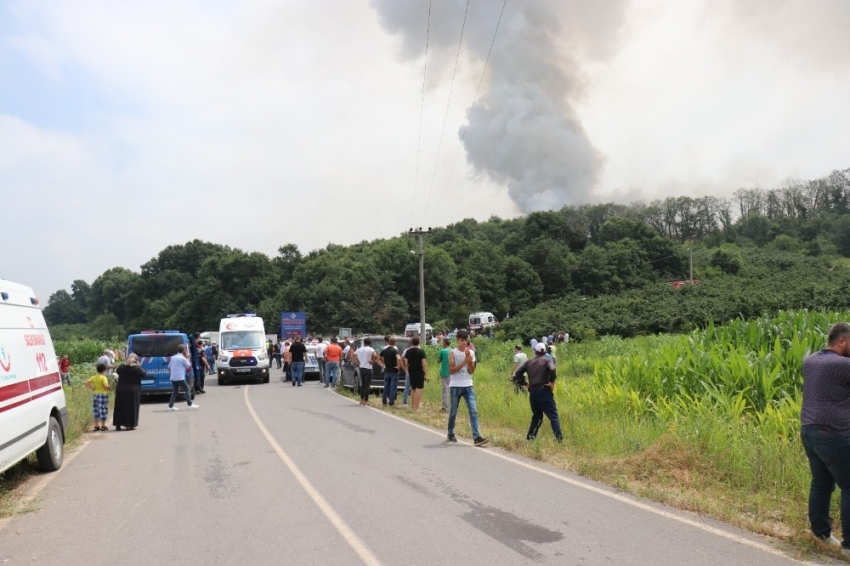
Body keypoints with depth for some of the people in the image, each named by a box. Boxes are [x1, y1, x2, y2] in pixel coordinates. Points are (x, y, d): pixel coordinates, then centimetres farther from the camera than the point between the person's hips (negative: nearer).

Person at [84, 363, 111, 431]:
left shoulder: (94, 377, 7)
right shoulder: (104, 378, -11)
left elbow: (86, 383, 3)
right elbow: (106, 385, -24)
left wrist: (92, 388, 6)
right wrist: (108, 387, -4)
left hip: (95, 395, 5)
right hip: (103, 394, -5)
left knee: (96, 410, 11)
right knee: (103, 410, 3)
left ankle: (96, 426, 15)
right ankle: (103, 426, 7)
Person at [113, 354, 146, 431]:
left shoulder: (121, 366, 1)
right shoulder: (137, 368, -11)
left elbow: (117, 372, 20)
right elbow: (144, 374, 1)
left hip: (121, 390, 3)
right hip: (133, 390, -3)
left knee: (120, 407, 12)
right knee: (132, 407, 4)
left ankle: (118, 425, 15)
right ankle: (130, 425, 3)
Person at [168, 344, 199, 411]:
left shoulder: (173, 357, 14)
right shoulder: (183, 358, -9)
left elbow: (169, 367, 20)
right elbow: (189, 366, 1)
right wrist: (187, 358, 7)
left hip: (173, 378, 7)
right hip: (180, 378, -7)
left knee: (175, 392, 13)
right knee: (187, 389, 2)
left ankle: (170, 406, 8)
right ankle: (190, 404, 1)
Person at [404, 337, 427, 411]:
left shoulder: (408, 351, 4)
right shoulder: (421, 351, -8)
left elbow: (406, 363, 5)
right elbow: (424, 363, -12)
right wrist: (426, 374, -10)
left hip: (411, 373, 4)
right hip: (420, 373, -4)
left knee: (412, 389, 15)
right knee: (418, 389, -3)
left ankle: (414, 407, 21)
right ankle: (416, 408, -7)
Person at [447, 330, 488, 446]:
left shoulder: (470, 353, 5)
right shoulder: (453, 353, -3)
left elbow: (471, 371, 1)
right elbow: (451, 370, -12)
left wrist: (469, 360, -15)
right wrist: (464, 362, -18)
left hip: (468, 386, 3)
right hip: (455, 386, -3)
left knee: (473, 410, -8)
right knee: (453, 411, 9)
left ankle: (477, 437, -13)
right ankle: (450, 434, 26)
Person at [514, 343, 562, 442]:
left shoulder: (529, 362, 13)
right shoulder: (547, 360, 1)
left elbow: (518, 372, 4)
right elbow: (552, 369, -20)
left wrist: (524, 383, 8)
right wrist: (552, 382, -8)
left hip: (532, 392, 5)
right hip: (544, 391, -4)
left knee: (537, 416, 20)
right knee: (553, 416, -2)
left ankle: (530, 436, 17)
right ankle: (559, 438, -12)